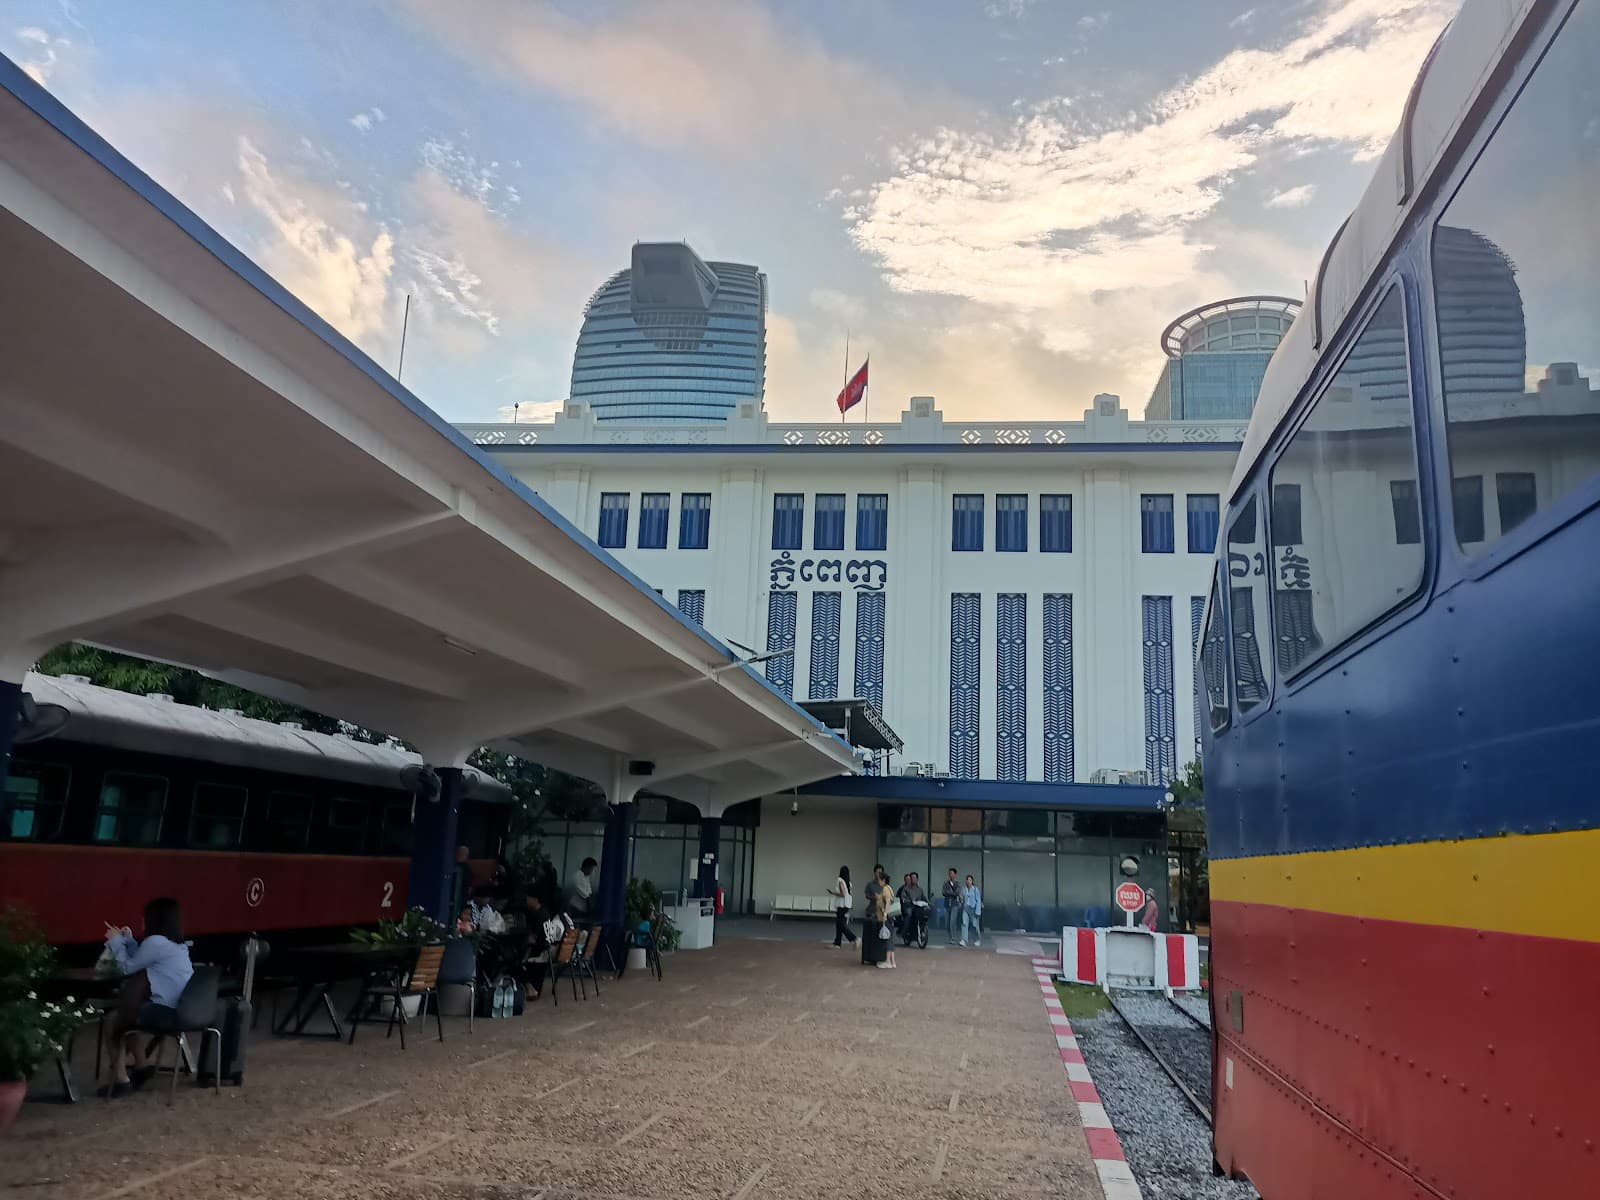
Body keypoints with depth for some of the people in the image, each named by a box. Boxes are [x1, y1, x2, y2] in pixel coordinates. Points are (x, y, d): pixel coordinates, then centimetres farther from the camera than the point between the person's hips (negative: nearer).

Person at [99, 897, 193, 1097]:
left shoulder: (156, 942, -16)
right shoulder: (175, 943, 15)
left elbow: (129, 967, -4)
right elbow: (140, 962, 22)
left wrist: (116, 941, 7)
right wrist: (128, 939, 19)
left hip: (165, 1012, -9)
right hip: (178, 1009, 9)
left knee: (113, 1022, 8)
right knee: (124, 1018, 27)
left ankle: (120, 1079, 10)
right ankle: (141, 1066, 30)